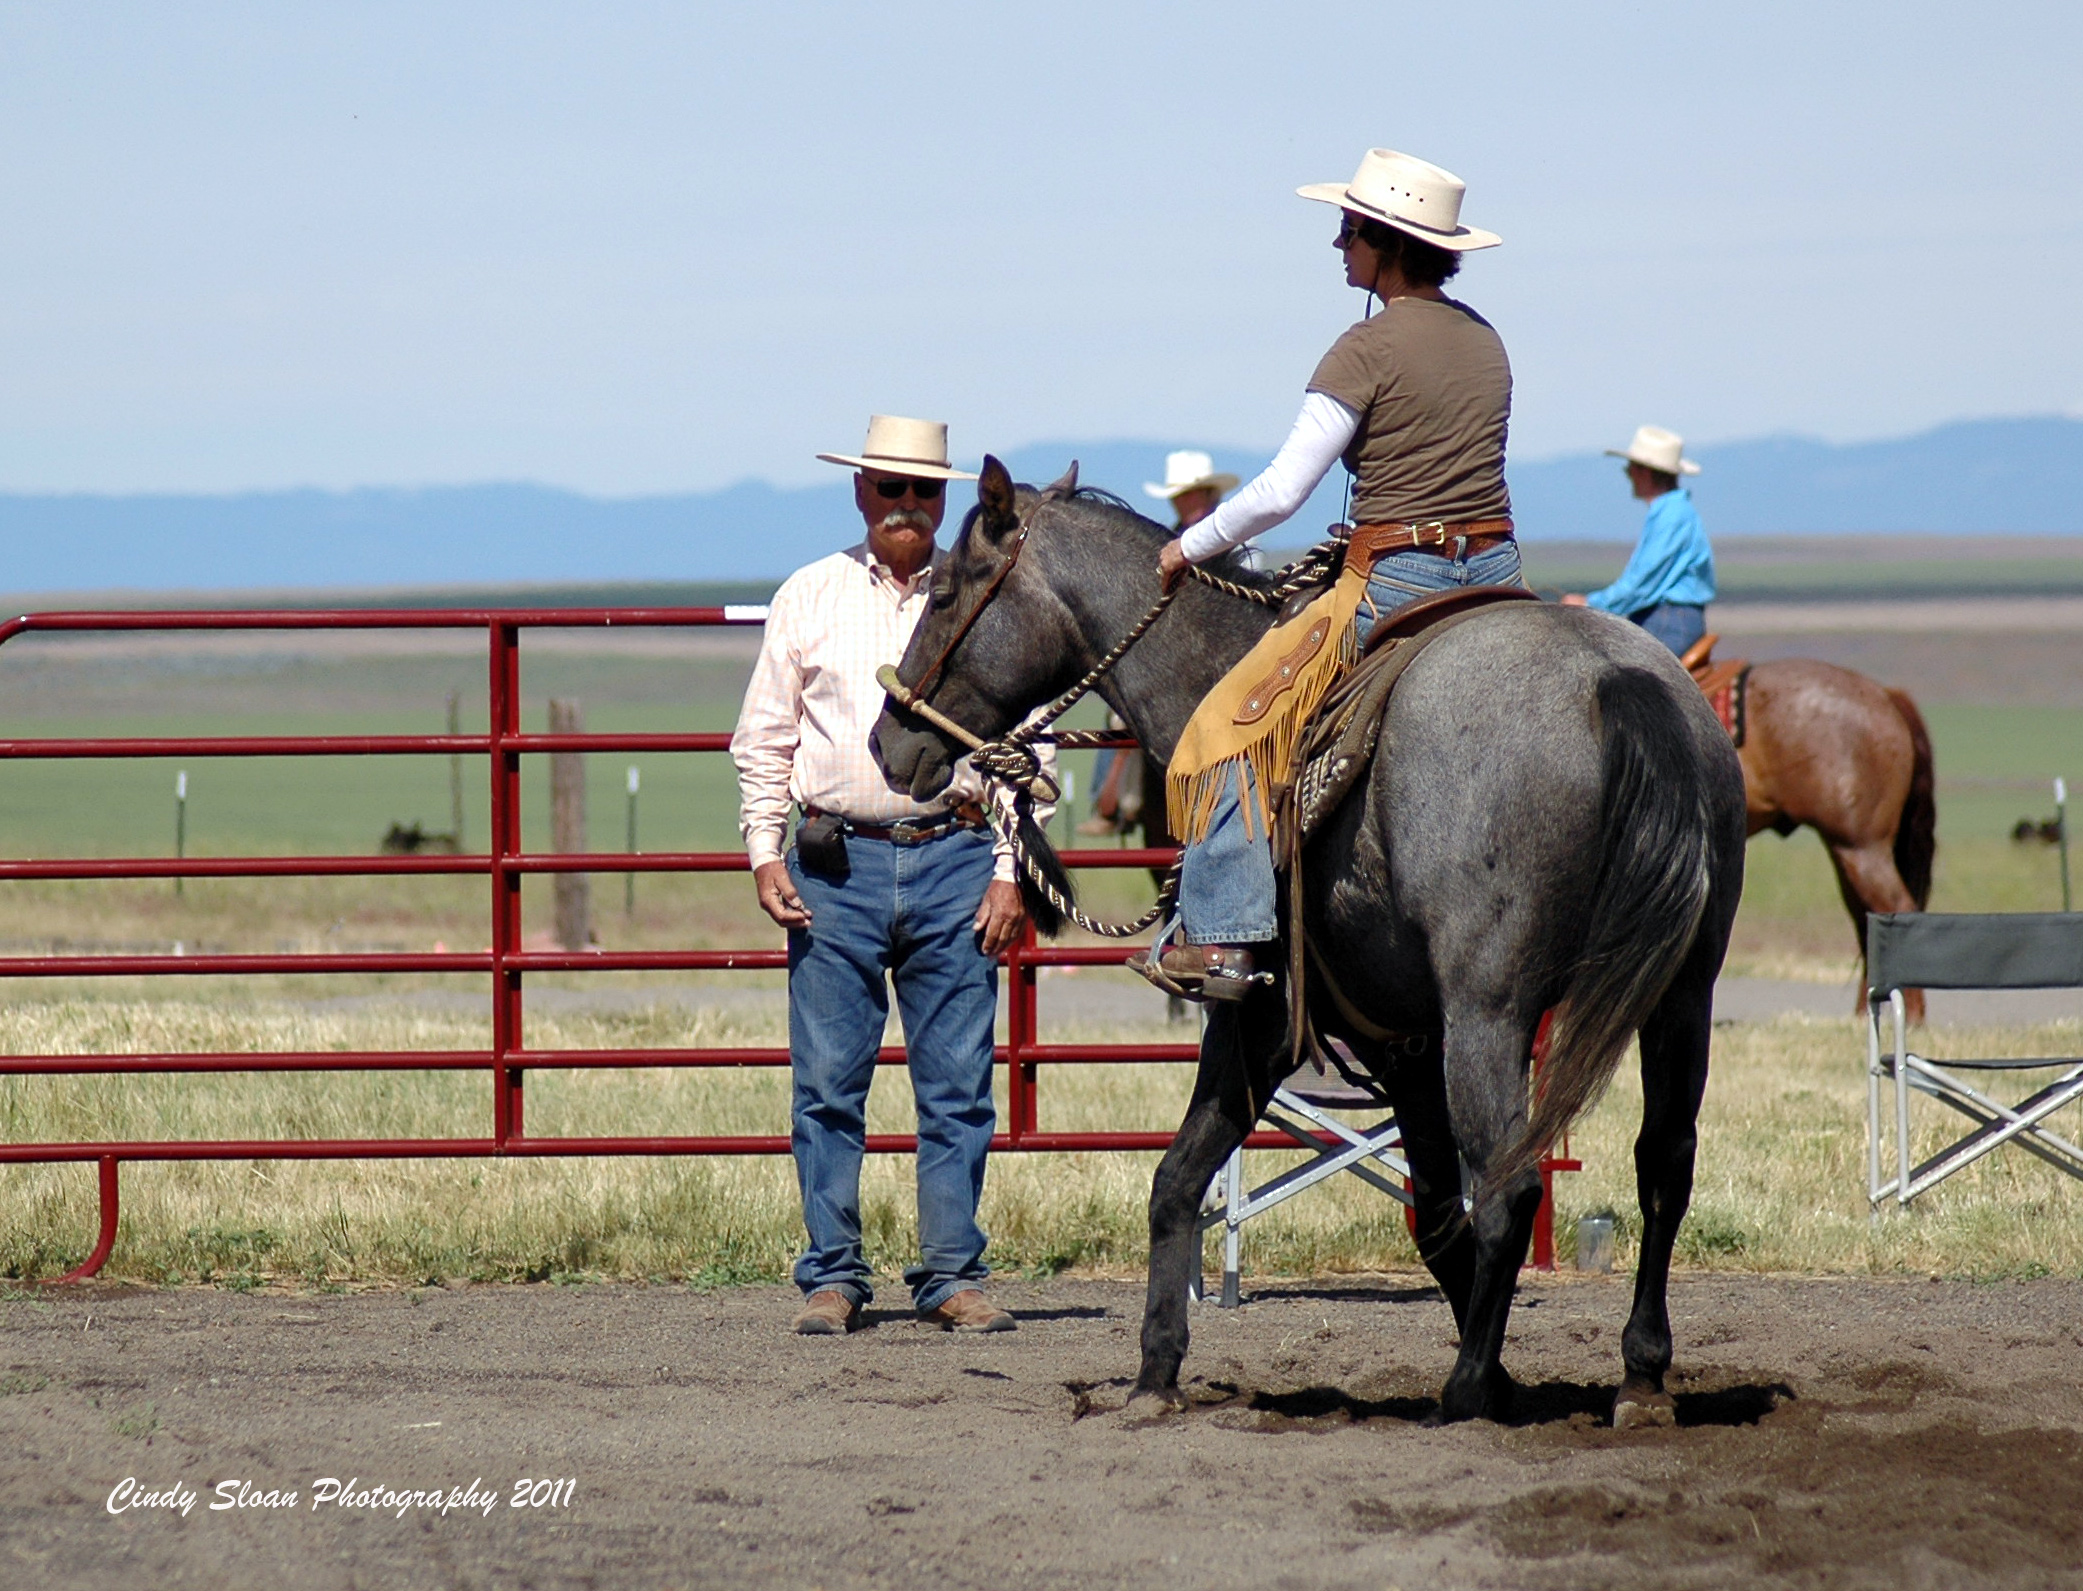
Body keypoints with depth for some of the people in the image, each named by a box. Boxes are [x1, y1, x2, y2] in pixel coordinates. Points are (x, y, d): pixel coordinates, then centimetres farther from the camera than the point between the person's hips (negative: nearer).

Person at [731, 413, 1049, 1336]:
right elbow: (763, 740, 10)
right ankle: (832, 1276, 7)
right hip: (836, 865, 0)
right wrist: (765, 856, 0)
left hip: (954, 860, 0)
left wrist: (1010, 873, 0)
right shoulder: (809, 599, 8)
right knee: (827, 1086, 0)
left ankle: (952, 1276, 8)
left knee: (957, 1088, 2)